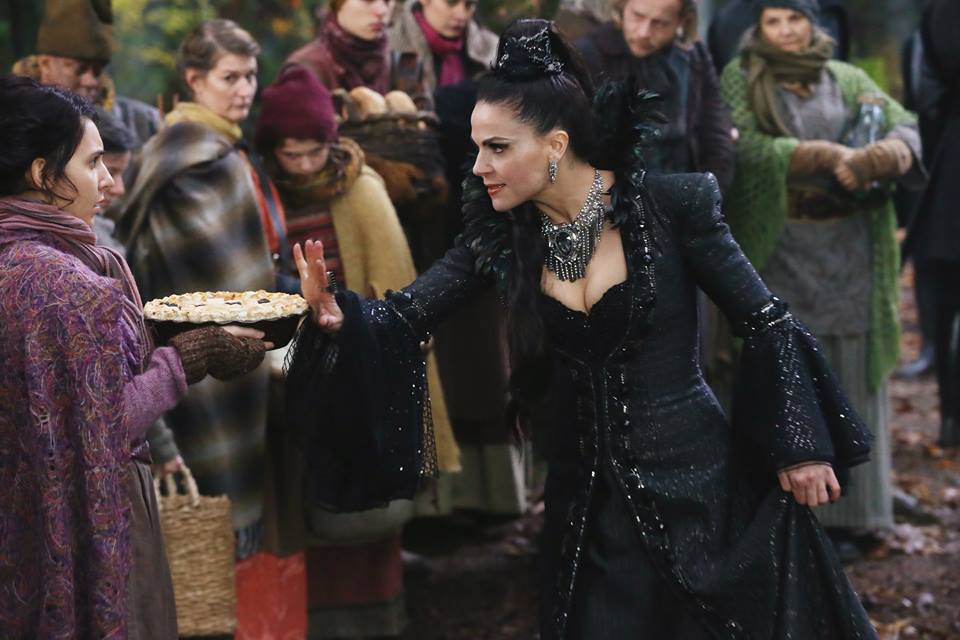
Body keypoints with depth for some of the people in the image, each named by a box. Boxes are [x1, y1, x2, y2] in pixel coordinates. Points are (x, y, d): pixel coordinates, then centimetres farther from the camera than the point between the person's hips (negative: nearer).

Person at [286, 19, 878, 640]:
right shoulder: (499, 235, -2)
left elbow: (766, 323, -6)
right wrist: (338, 316, -24)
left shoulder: (671, 206, -13)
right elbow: (404, 317, -3)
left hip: (695, 480, -3)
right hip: (587, 499, 3)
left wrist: (800, 447, -6)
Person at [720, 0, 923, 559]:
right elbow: (745, 147, -13)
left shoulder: (848, 80, 12)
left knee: (850, 381, 3)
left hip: (850, 253, 3)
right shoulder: (741, 80, 4)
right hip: (781, 252, -3)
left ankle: (845, 513, 10)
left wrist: (877, 157, -23)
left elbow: (905, 128, 0)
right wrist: (830, 156, -21)